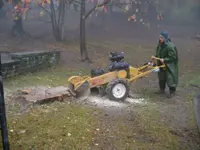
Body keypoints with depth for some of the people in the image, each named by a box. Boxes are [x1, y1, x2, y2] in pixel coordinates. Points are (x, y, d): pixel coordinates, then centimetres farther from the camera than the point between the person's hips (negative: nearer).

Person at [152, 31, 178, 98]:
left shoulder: (170, 46, -24)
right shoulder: (160, 44, 0)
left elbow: (173, 57, -22)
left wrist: (164, 60, -28)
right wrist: (155, 57, -2)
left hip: (169, 66, -8)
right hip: (161, 64, 8)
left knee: (170, 78, -1)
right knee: (161, 77, 19)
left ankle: (172, 92, 16)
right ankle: (162, 90, 37)